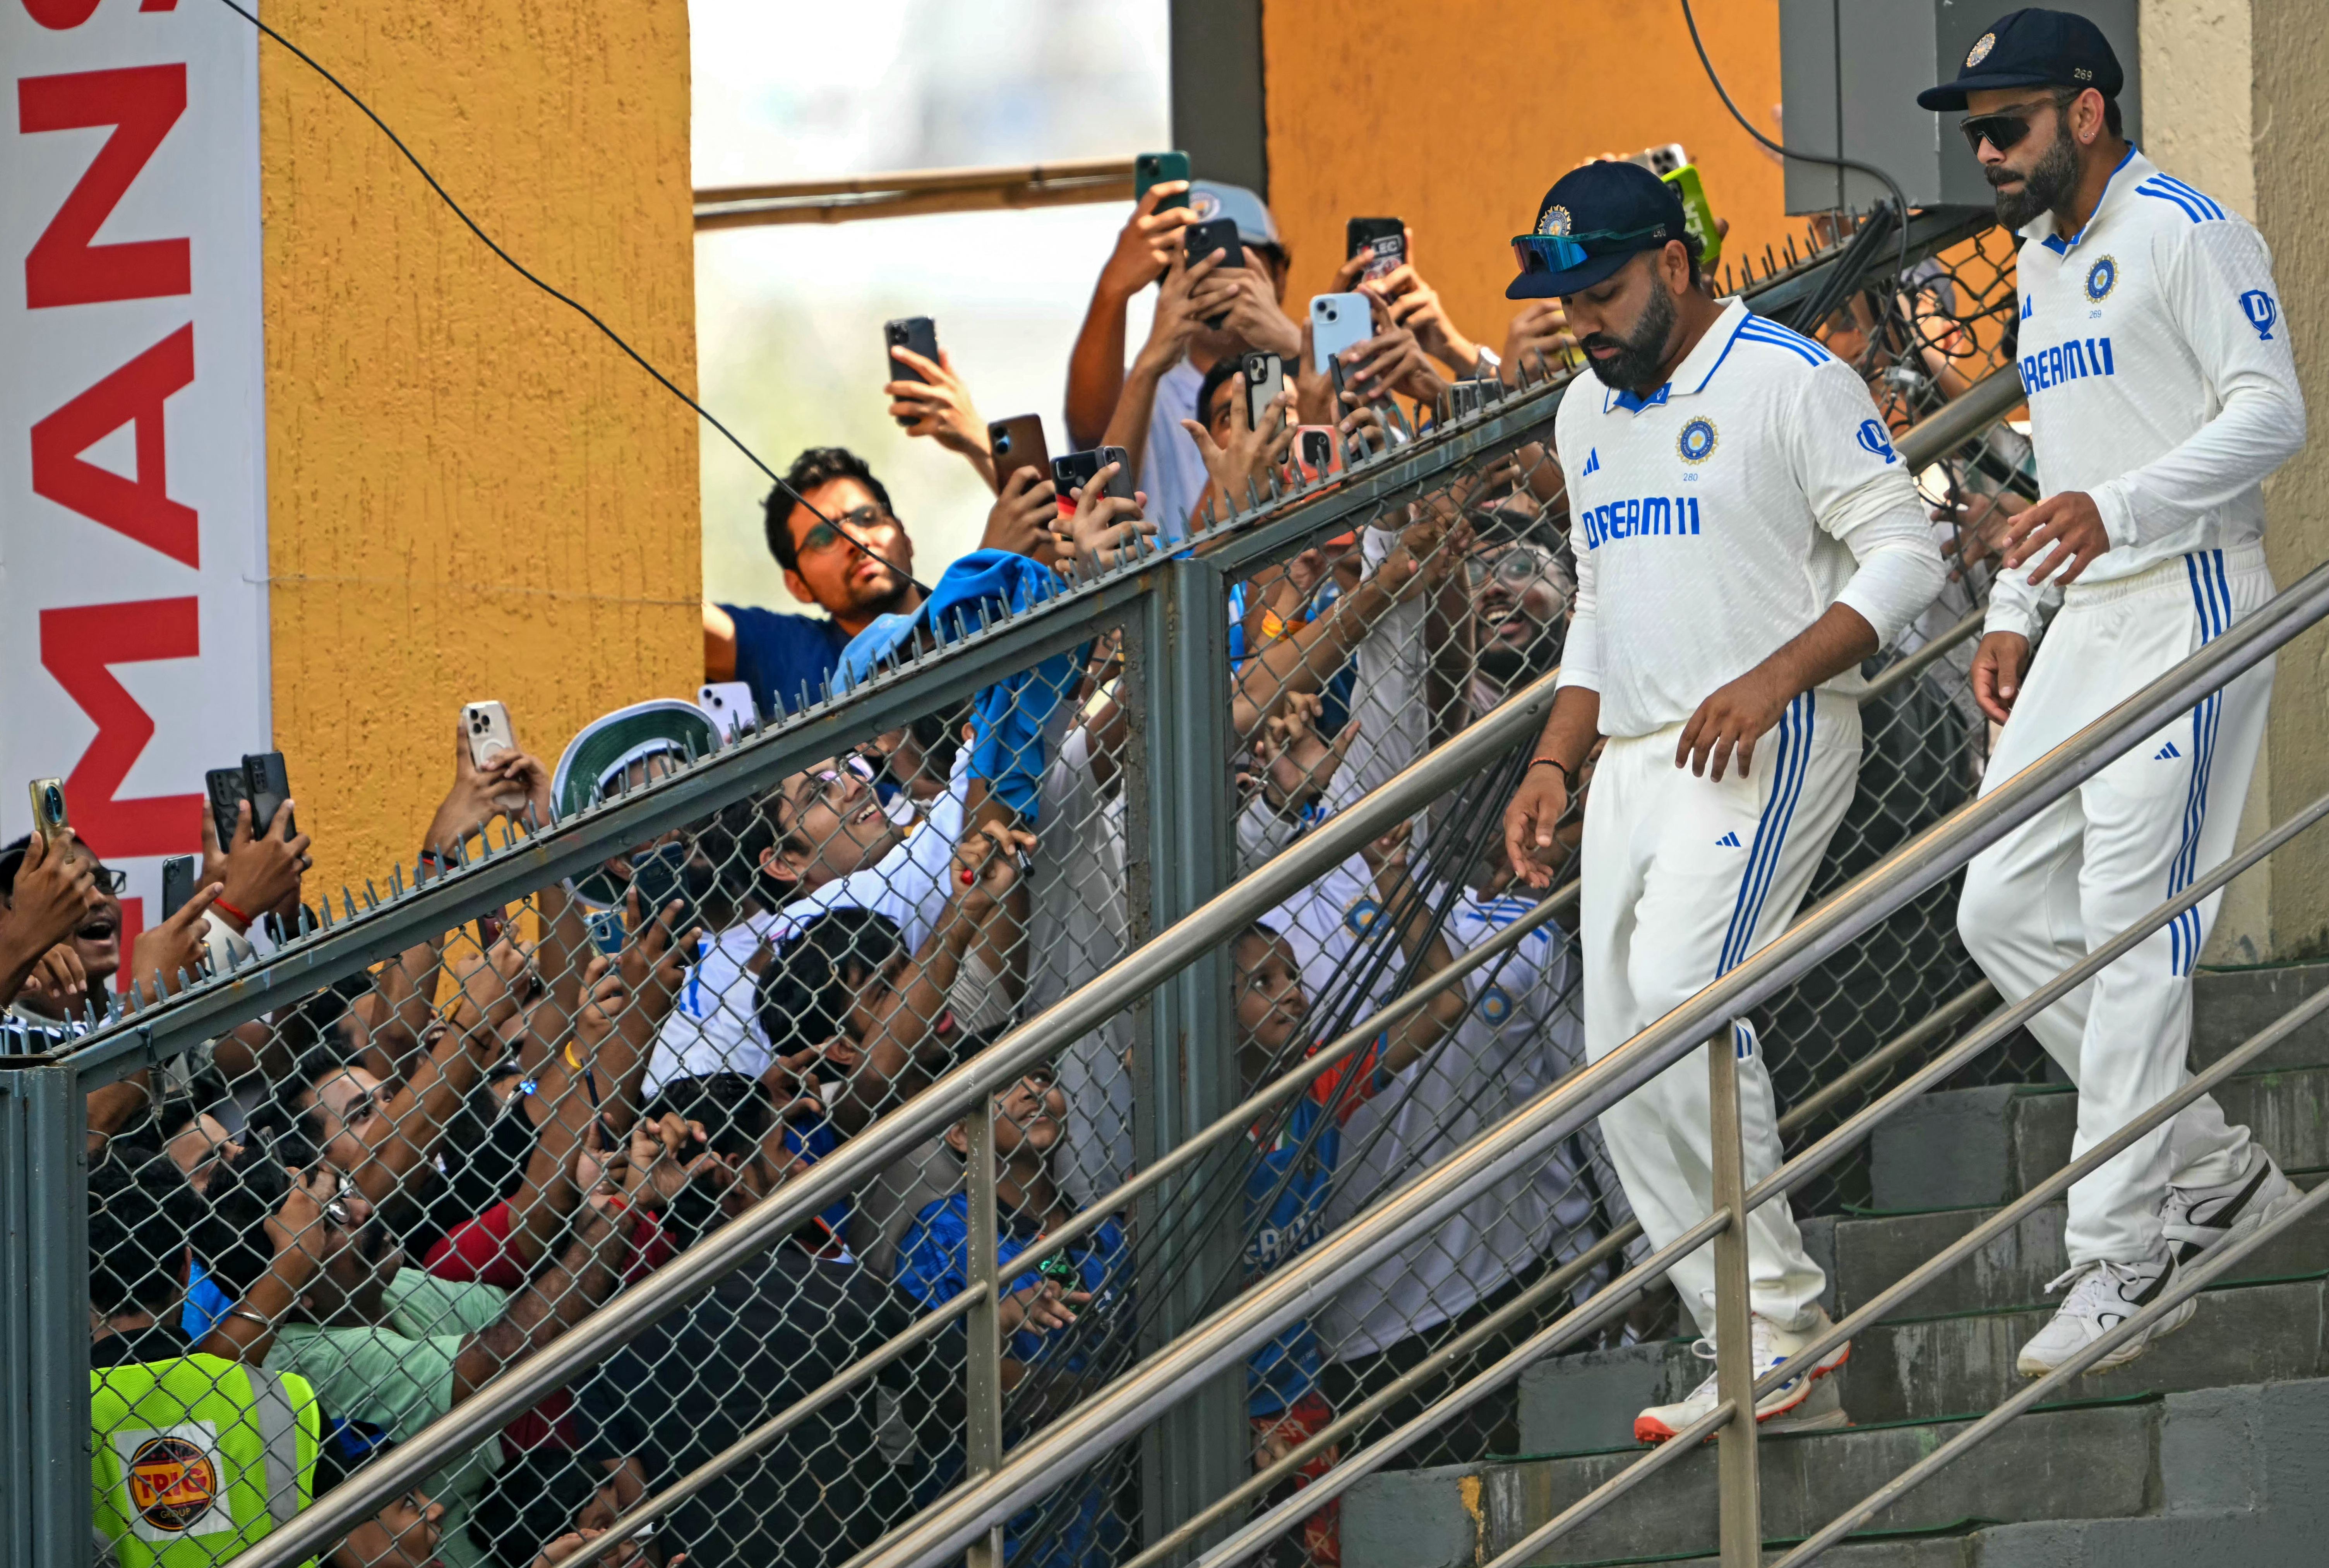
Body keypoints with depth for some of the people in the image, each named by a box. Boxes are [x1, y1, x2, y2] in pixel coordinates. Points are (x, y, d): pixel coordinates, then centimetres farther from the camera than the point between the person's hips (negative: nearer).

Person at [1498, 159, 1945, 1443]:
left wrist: (1774, 679, -21)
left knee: (1677, 996, -25)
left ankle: (1781, 1314, -17)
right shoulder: (1587, 418, 18)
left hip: (1768, 748, -8)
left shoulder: (1788, 379, -7)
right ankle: (1766, 1348, 3)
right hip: (1635, 759, 8)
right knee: (1624, 1069, 1)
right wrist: (1551, 765, 15)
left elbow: (1905, 554, -10)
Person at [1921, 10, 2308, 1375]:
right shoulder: (2040, 260, 19)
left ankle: (2121, 1262, -7)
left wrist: (2117, 509, -29)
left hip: (2187, 605, -10)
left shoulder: (2190, 233, -10)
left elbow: (2273, 414, -18)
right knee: (2005, 911, 5)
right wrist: (2013, 613, 17)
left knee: (2133, 931, -11)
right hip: (2084, 627, 10)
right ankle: (2216, 1174, 14)